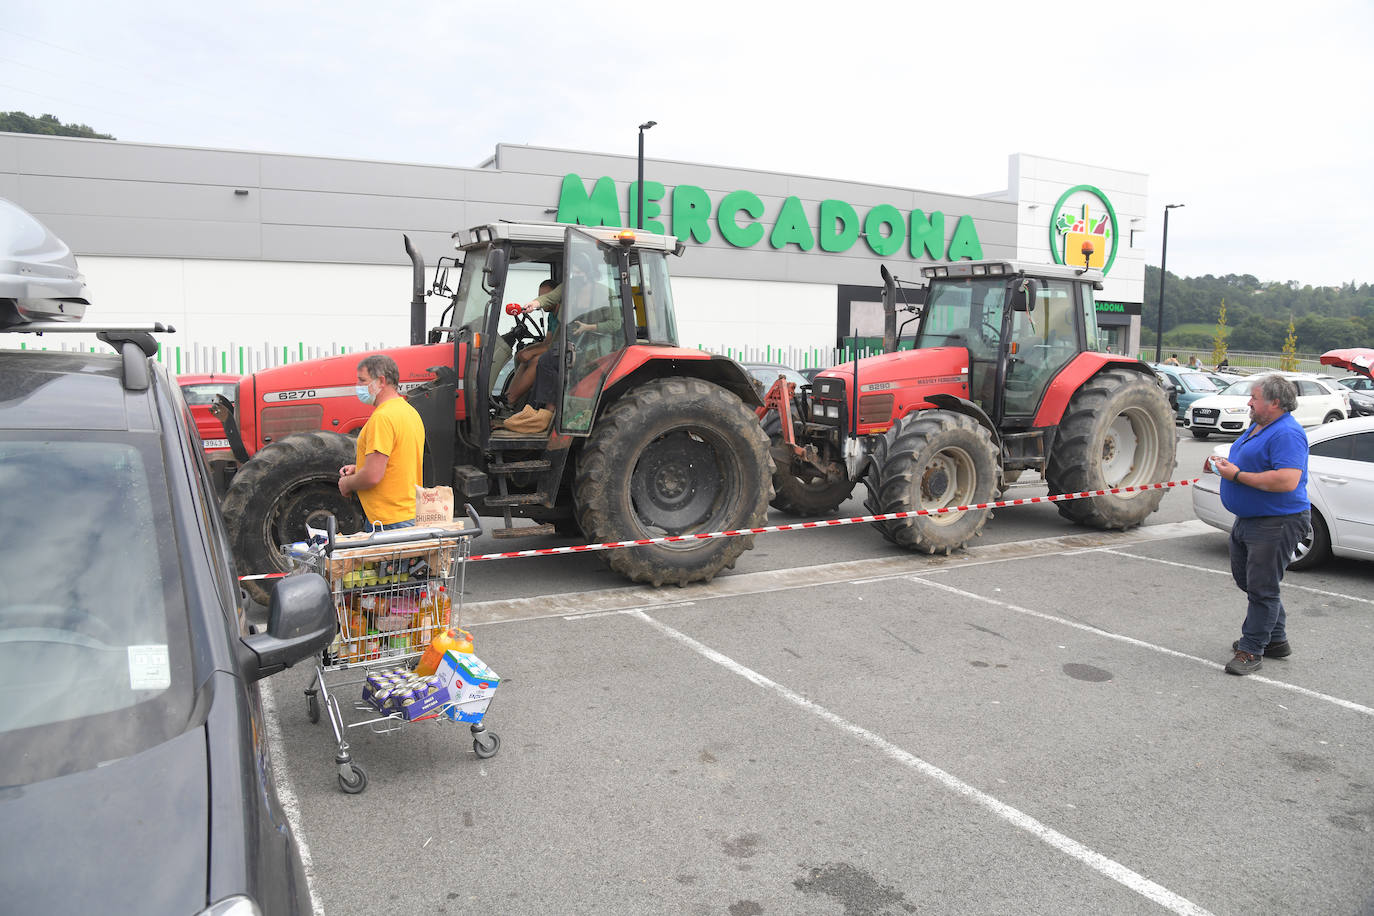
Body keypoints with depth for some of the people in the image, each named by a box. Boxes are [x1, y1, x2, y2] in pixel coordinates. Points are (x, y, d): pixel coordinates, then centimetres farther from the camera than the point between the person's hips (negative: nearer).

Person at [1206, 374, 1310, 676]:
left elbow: (1287, 481, -31)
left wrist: (1237, 475, -23)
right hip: (1248, 520, 11)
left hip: (1276, 524, -11)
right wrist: (1225, 464, 8)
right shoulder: (1258, 427, 13)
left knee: (1262, 588, -3)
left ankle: (1251, 650, 5)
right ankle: (1276, 640, 32)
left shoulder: (1287, 434, -20)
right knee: (1248, 580, 19)